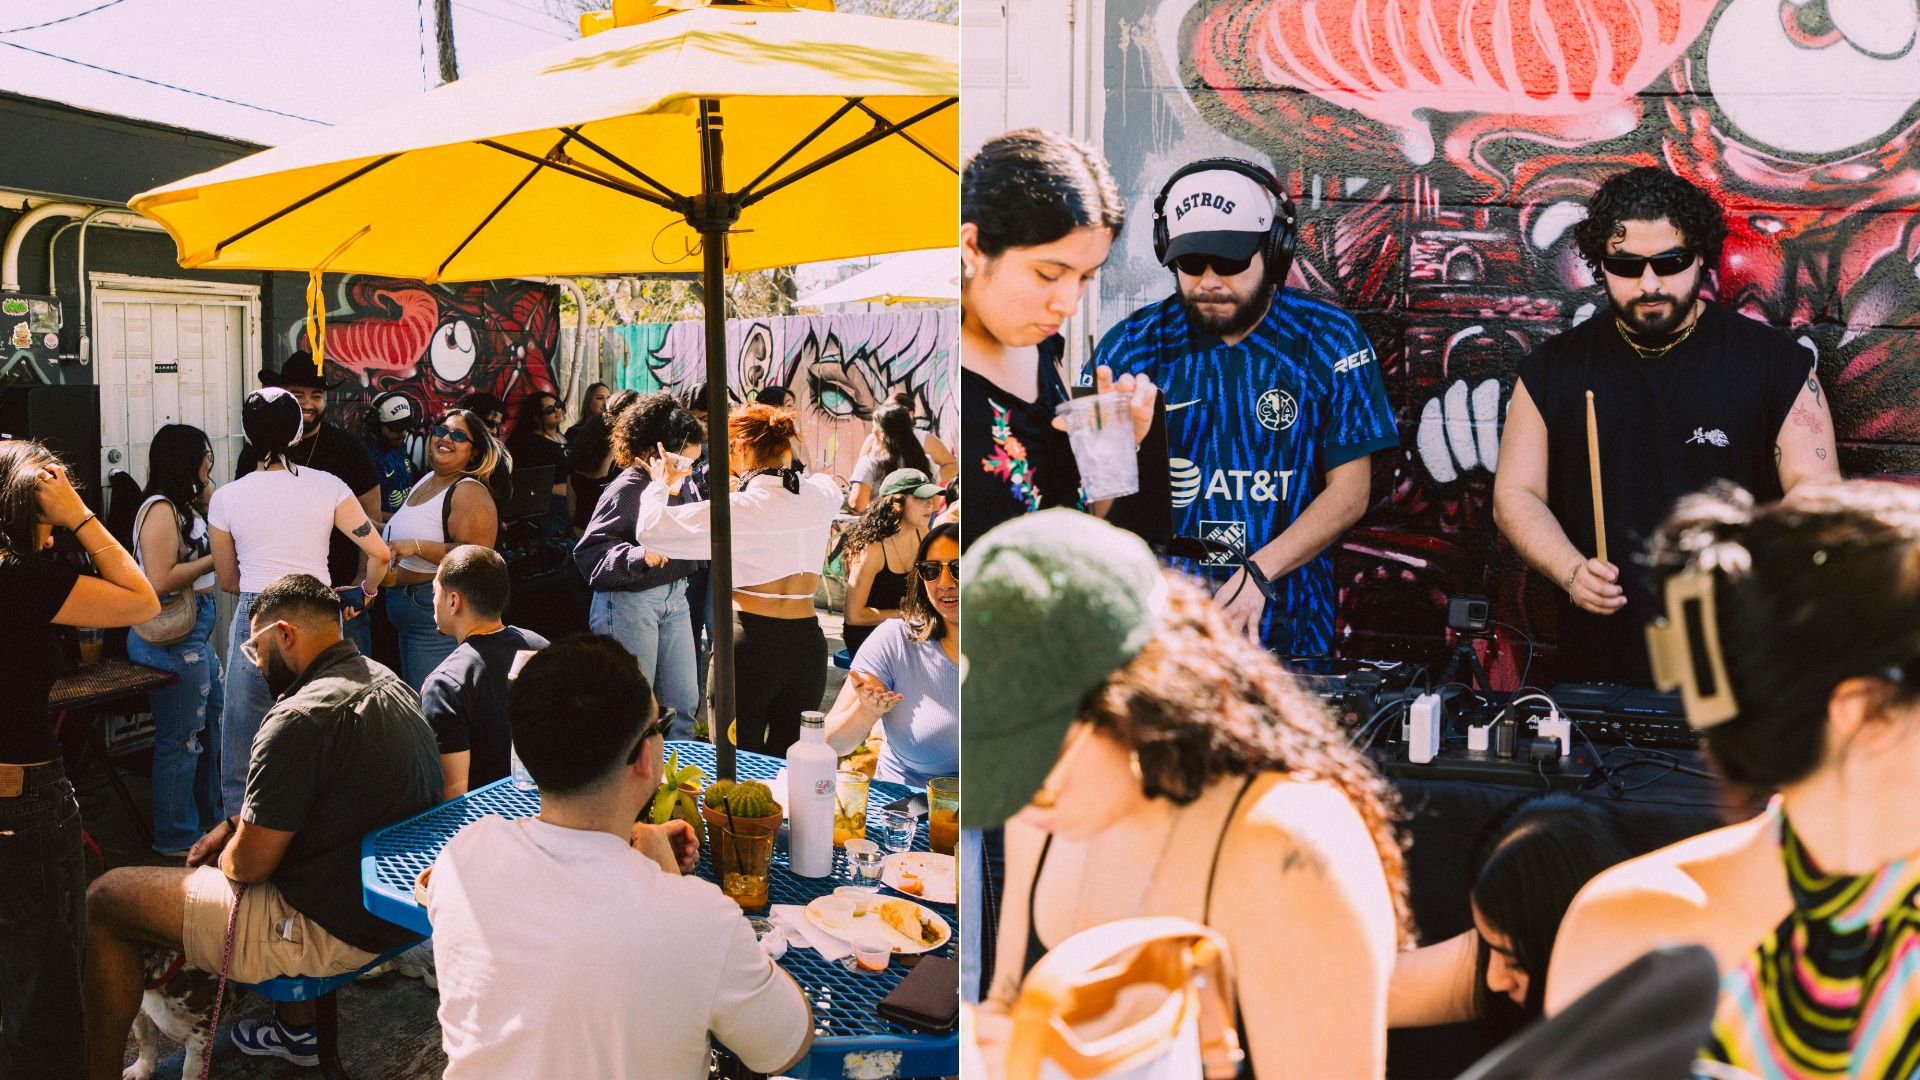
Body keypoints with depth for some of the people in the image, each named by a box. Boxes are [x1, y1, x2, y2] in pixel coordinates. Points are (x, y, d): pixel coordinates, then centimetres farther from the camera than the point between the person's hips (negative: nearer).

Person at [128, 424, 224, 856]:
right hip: (171, 637, -10)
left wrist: (207, 488, 9)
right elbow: (160, 580, -24)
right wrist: (213, 558, -15)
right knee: (182, 738, 1)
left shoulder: (186, 505, 13)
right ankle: (176, 837, 14)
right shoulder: (160, 509, -17)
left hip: (195, 630, 10)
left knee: (212, 724, 20)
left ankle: (209, 818, 34)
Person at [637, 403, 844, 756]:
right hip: (808, 642, 5)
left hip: (751, 640, -4)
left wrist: (662, 484, 6)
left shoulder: (739, 507, -13)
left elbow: (651, 530, -14)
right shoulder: (823, 495, 1)